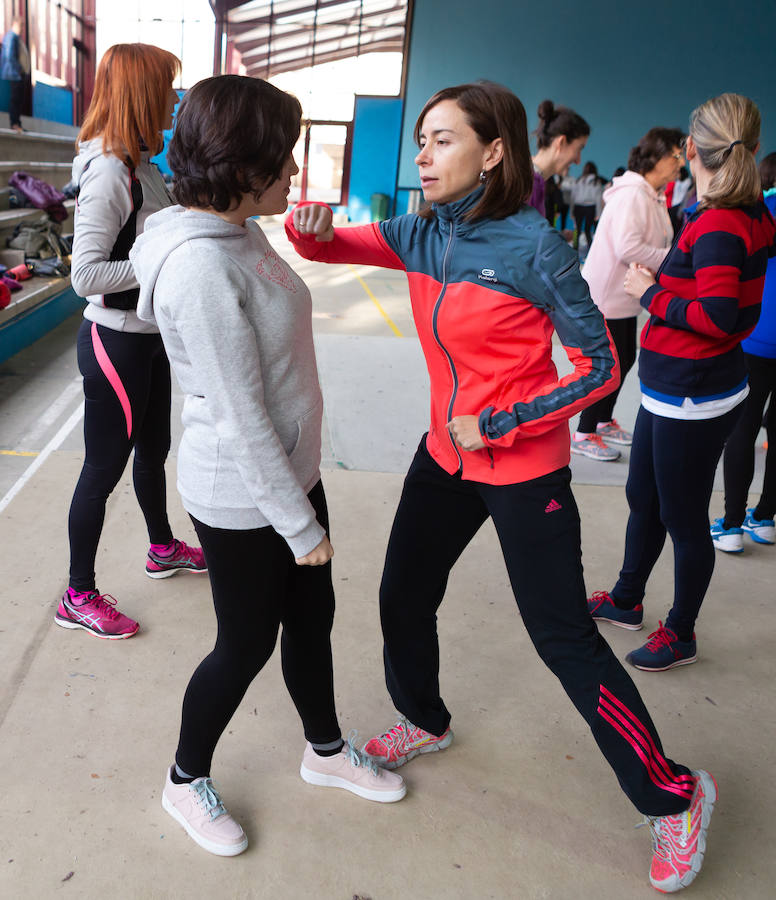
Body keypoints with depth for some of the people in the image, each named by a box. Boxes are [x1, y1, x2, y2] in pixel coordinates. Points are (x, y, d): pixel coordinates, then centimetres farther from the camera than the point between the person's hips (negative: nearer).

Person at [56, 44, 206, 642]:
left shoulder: (140, 166, 7)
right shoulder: (108, 172, -22)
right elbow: (87, 275, -27)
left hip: (148, 336, 9)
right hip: (116, 343, -9)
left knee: (154, 448, 24)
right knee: (104, 470, 3)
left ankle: (163, 548, 47)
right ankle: (79, 597, 20)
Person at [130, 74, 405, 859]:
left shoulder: (242, 235, 2)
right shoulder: (199, 266, -28)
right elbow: (241, 418, -25)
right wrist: (301, 526, -17)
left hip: (291, 470, 9)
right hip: (240, 497, -8)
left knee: (311, 615, 21)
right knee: (246, 644, 10)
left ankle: (326, 751, 45)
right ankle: (186, 780, 37)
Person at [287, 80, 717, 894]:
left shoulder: (534, 247, -19)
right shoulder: (423, 234, -1)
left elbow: (600, 366, -16)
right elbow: (330, 245, 1)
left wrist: (497, 427, -18)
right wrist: (311, 227, -23)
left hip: (523, 470, -6)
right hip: (447, 456, 7)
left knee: (562, 635, 0)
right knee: (403, 597, 16)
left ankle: (672, 796, 20)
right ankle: (426, 722, 46)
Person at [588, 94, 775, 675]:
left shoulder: (718, 227, -21)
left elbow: (719, 317, -29)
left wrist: (652, 294, -15)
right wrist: (663, 283, 6)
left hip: (692, 402, -10)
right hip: (671, 394, 10)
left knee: (684, 520, 6)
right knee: (643, 498, 22)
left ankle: (681, 635, 25)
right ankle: (627, 601, 42)